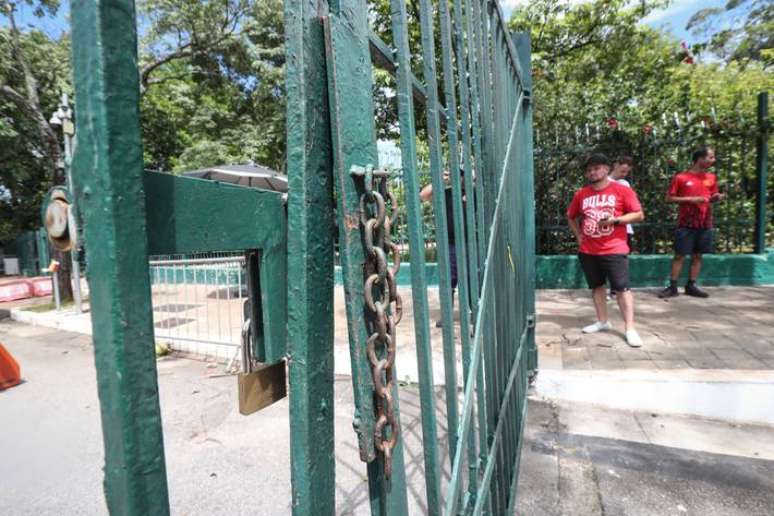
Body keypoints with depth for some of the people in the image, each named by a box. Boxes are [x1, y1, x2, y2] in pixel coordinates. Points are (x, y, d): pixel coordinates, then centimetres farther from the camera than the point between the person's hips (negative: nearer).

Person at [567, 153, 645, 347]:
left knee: (622, 287, -6)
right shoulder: (581, 194, 7)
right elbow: (571, 217, 20)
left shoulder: (622, 190, -3)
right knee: (596, 286, 13)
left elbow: (639, 215, -4)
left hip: (614, 249, -4)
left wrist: (615, 220, -17)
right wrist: (578, 235, 7)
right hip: (588, 251, 5)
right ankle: (602, 321, 25)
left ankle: (630, 329, -1)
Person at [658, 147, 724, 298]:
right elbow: (669, 198, -5)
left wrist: (717, 197, -4)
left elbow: (711, 198, 19)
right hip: (686, 224, -5)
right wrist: (690, 199, -15)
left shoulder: (711, 178, 10)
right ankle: (672, 287, 5)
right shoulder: (680, 177, -6)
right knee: (679, 255, -2)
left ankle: (691, 286, 17)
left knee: (698, 256, 8)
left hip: (705, 224, 5)